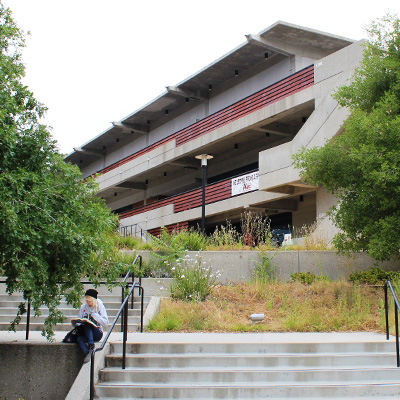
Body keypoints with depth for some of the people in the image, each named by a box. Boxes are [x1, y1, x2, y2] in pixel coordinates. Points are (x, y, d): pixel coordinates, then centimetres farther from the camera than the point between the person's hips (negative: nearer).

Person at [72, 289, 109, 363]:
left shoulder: (100, 307, 1)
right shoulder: (83, 307, 10)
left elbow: (105, 323, -7)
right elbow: (78, 322, 12)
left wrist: (94, 314, -14)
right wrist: (76, 323, -12)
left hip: (97, 333, -3)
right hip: (85, 333, 3)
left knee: (86, 324, -32)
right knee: (79, 338, -32)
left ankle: (91, 345, -41)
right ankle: (87, 353, -52)